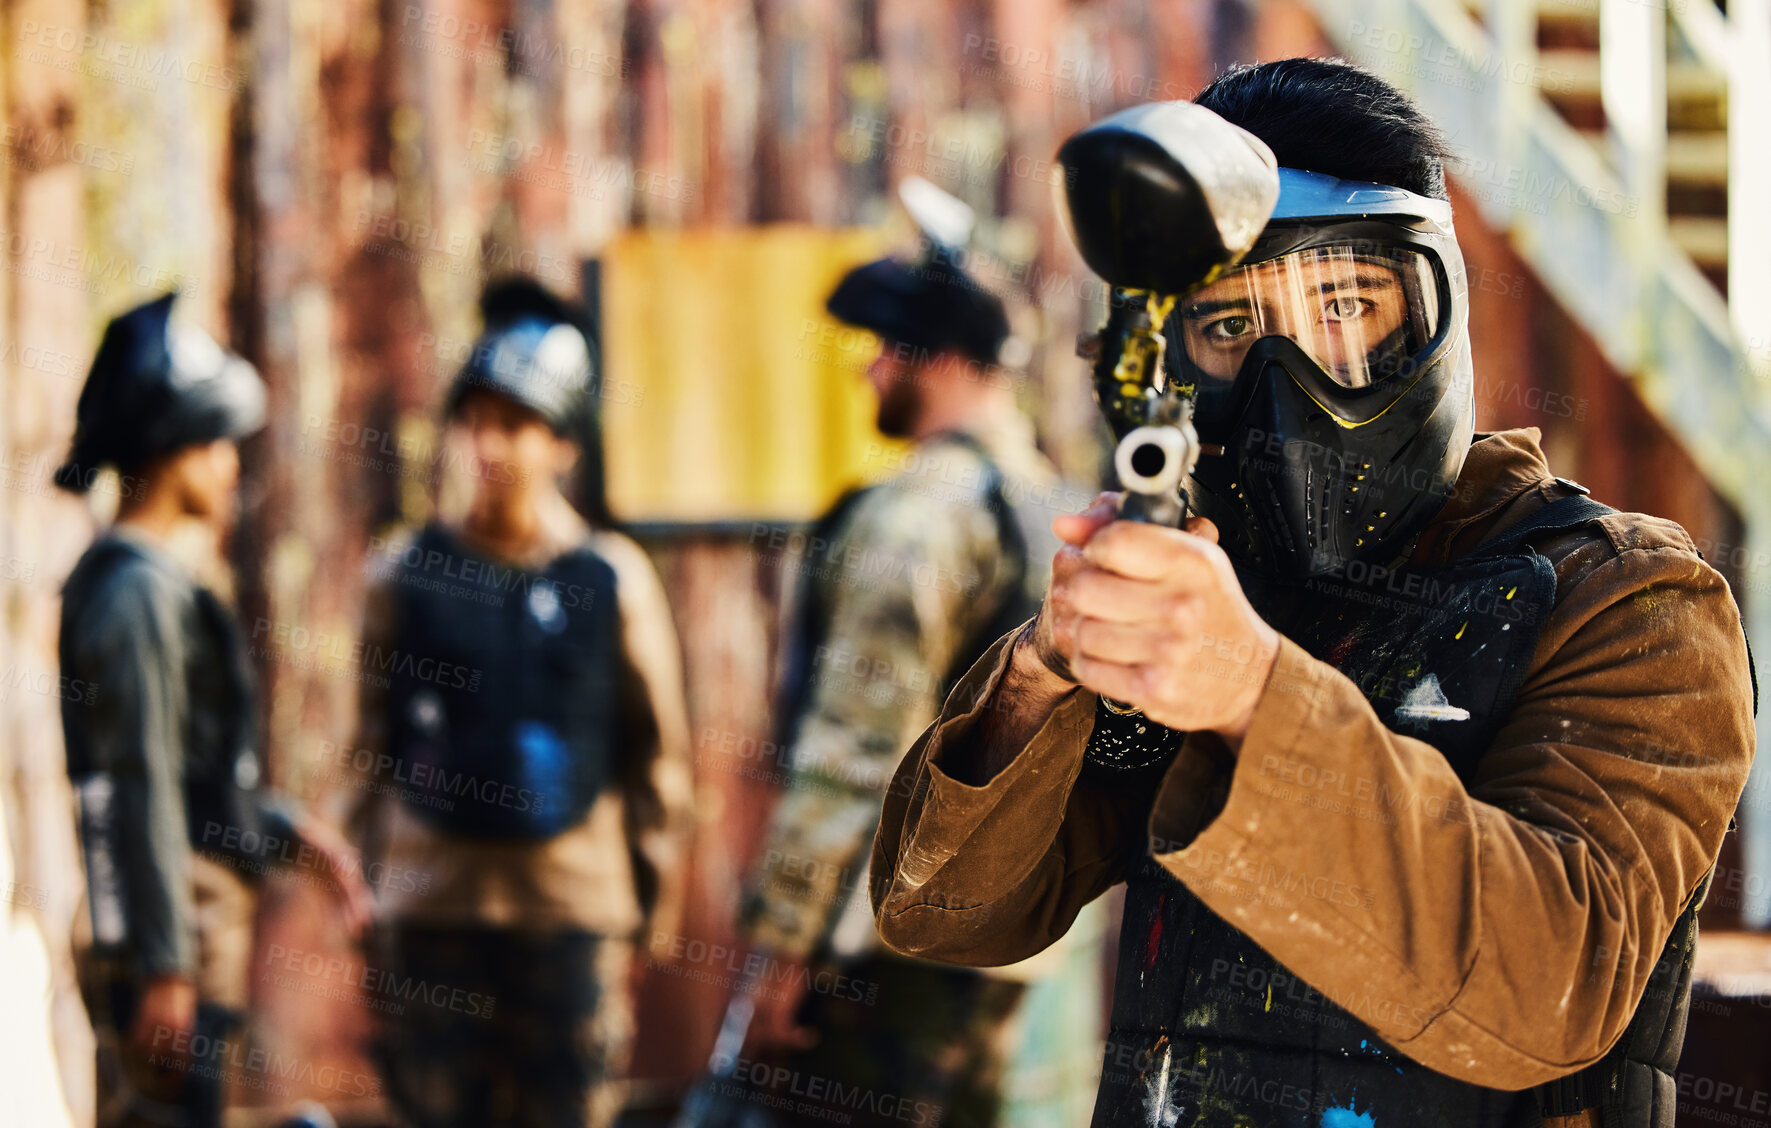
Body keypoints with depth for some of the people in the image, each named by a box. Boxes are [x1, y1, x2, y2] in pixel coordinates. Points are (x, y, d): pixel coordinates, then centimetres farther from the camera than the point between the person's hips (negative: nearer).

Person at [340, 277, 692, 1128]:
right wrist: (361, 860, 8)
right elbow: (370, 735, 12)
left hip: (574, 899, -1)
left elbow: (657, 741, 7)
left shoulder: (614, 577, 2)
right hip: (434, 897, 1)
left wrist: (652, 871, 5)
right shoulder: (406, 572, 6)